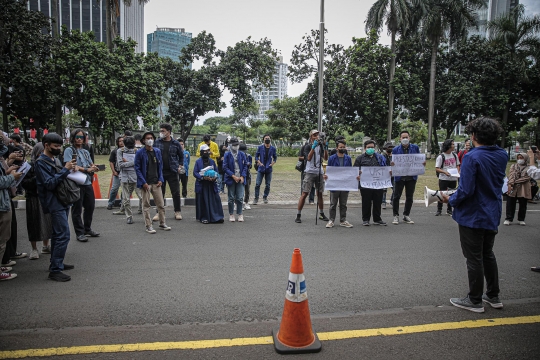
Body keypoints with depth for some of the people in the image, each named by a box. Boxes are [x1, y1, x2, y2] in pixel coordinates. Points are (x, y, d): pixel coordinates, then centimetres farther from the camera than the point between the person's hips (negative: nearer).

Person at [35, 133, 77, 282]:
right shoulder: (41, 162, -11)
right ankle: (55, 270, -10)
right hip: (55, 203, -9)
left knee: (58, 234, 16)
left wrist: (73, 169, 3)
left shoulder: (55, 160, 15)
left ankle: (56, 263, 26)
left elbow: (61, 178, 22)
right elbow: (50, 184, -19)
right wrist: (65, 169, -22)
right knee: (63, 235, -13)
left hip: (63, 202, 9)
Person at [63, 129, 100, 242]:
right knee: (77, 209, 2)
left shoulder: (86, 152, 18)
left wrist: (93, 168, -8)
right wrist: (86, 170, -18)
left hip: (88, 183, 7)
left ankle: (87, 229, 29)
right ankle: (80, 233, 10)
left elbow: (92, 166, 16)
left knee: (90, 206, 14)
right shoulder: (69, 150, -2)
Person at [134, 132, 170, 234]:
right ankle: (148, 226, 11)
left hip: (156, 182, 4)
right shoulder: (140, 153, -5)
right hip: (145, 183, -4)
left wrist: (160, 179, 1)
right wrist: (143, 182, -13)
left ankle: (162, 224, 20)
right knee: (146, 205, 3)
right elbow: (137, 168, -6)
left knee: (161, 204, 8)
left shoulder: (157, 151, 9)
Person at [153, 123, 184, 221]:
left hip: (172, 172, -1)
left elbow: (181, 155, 12)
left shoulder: (175, 143, 2)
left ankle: (178, 212, 17)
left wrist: (180, 166, 4)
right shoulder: (157, 142, 3)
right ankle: (159, 213, 16)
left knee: (176, 192, 4)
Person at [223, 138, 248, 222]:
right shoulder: (227, 155, -4)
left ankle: (240, 214, 12)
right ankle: (231, 215, 16)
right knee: (231, 198, 6)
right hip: (230, 179, -2)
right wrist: (233, 176, -14)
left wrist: (242, 176, -6)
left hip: (240, 179, 2)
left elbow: (245, 166, 6)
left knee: (240, 198, 2)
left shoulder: (242, 154, 3)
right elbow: (225, 167, -6)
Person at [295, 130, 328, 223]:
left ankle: (321, 214, 24)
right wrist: (313, 147, -23)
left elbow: (326, 158, 3)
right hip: (310, 172, -4)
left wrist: (325, 148, -10)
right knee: (304, 194, -6)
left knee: (320, 194, 12)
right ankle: (298, 215, -1)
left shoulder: (320, 146, 11)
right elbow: (309, 158, -16)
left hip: (319, 172, 4)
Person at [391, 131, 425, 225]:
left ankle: (406, 215, 23)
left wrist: (423, 163, -13)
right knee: (396, 196, 1)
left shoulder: (415, 148, 2)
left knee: (409, 197, 10)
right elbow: (393, 162, 0)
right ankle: (396, 216, 13)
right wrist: (392, 164, -23)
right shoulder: (396, 149, -2)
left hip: (411, 176, 2)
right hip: (399, 176, -2)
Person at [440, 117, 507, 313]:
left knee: (474, 258, 5)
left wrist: (451, 200, -8)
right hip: (493, 214, 7)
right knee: (488, 254, 21)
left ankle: (475, 300, 17)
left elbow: (466, 190, -25)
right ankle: (493, 295, 32)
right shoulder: (502, 155, 1)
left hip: (473, 216, -7)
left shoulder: (472, 157, -22)